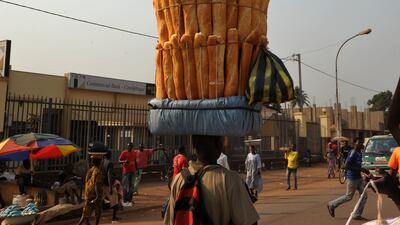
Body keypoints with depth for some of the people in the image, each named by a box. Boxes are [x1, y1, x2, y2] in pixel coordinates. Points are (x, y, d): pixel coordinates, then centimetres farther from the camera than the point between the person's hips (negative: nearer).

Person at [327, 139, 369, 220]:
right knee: (349, 197, 2)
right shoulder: (353, 153, -18)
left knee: (364, 196, 6)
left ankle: (357, 215, 15)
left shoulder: (359, 153, 9)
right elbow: (346, 165, -25)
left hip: (359, 177, 9)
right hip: (352, 178, -9)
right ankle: (332, 205, 19)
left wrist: (364, 170, 9)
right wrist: (360, 169, -24)